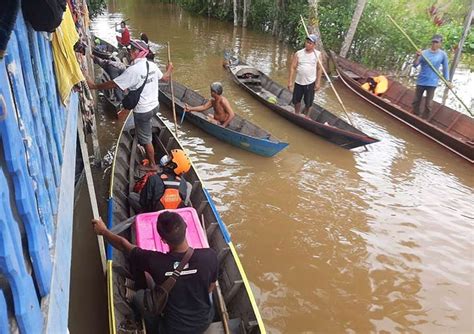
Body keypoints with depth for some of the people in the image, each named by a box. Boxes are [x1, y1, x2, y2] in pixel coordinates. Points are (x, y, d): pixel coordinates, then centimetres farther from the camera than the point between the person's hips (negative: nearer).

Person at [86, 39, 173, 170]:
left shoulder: (133, 70, -24)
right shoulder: (152, 65, -1)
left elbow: (113, 84, -23)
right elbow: (165, 77, 16)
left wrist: (94, 86, -10)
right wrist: (169, 69, 39)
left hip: (143, 111, -8)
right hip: (154, 105, 8)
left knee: (145, 140, 9)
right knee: (145, 136, 28)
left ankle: (152, 165, 24)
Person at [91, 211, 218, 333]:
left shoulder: (154, 261, -29)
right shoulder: (209, 256, -28)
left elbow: (124, 245, -9)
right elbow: (211, 287, -6)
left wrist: (103, 231, 10)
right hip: (205, 321, 2)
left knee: (139, 296, 21)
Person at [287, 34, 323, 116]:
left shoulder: (318, 54, -5)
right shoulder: (298, 54, -5)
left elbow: (319, 69, -1)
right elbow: (293, 67, -4)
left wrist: (318, 82, -5)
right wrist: (290, 81, -8)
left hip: (310, 83, -1)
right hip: (298, 82, 1)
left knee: (308, 102, 9)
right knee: (296, 100, 15)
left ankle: (305, 115, 34)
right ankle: (296, 114, 39)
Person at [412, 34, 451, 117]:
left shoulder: (443, 55, -1)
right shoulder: (424, 52, -2)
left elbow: (445, 68, 6)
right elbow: (415, 65, -8)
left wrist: (447, 81, 3)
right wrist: (417, 57, -26)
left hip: (432, 82, -1)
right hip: (421, 81, 1)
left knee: (428, 104, -2)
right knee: (416, 100, 9)